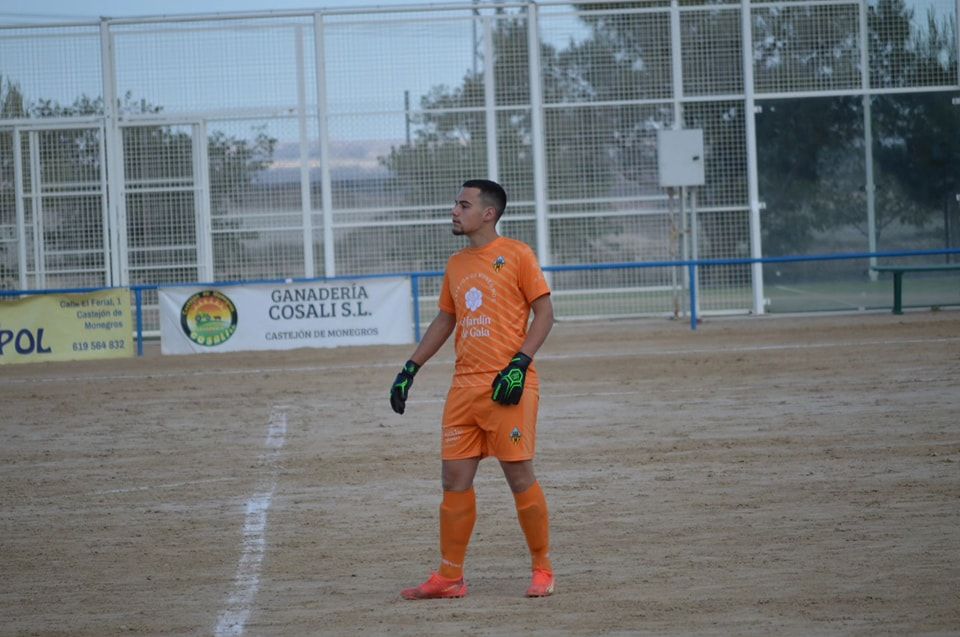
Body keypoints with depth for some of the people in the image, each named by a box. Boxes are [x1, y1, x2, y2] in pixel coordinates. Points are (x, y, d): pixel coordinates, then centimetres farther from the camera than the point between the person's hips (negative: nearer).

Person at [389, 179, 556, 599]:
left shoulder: (517, 255, -3)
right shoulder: (456, 265, 16)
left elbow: (544, 312, -5)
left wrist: (519, 363, -15)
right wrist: (411, 368, 18)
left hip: (508, 386, -6)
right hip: (464, 387, 7)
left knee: (519, 477, -4)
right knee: (454, 478, 4)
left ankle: (542, 569, 9)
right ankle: (450, 576, 9)